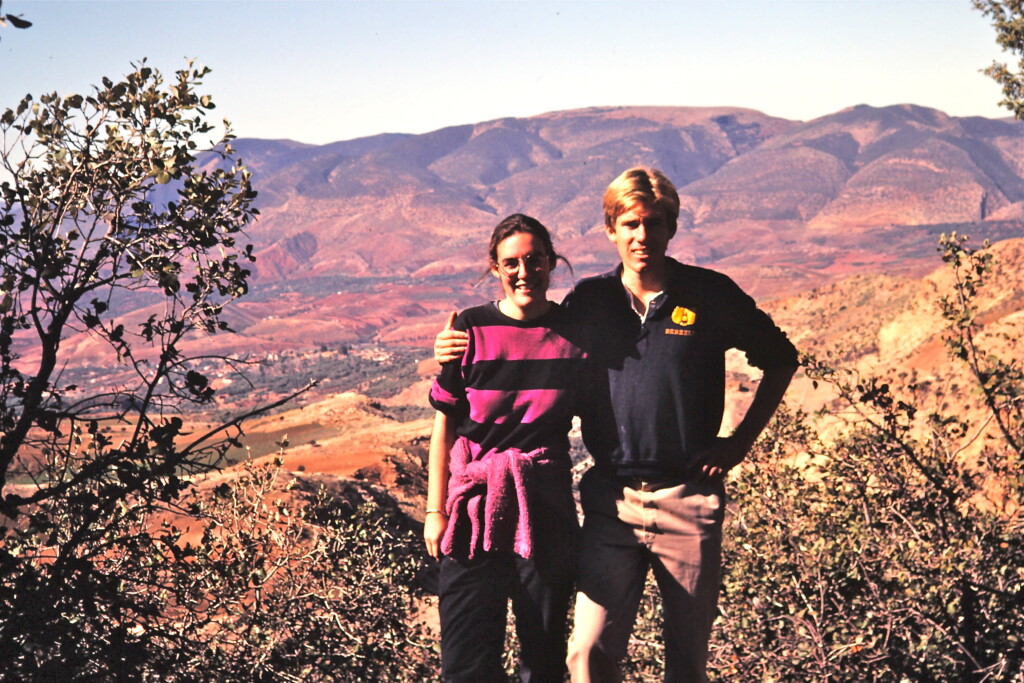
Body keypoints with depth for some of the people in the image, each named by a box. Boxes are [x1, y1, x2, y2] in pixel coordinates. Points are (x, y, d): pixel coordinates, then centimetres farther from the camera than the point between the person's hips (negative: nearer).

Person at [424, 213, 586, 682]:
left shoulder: (574, 331, 1)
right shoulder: (471, 330, -1)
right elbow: (445, 426, 2)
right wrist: (435, 510, 0)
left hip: (547, 507, 1)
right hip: (474, 506, -1)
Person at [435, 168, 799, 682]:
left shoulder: (710, 295, -1)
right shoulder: (589, 301, 4)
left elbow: (781, 360, 11)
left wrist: (740, 442, 5)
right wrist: (460, 354, -2)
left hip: (690, 498, -1)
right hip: (612, 500, 1)